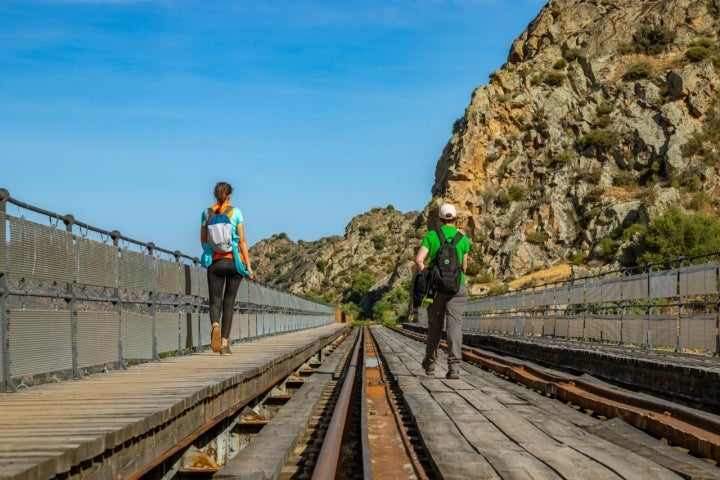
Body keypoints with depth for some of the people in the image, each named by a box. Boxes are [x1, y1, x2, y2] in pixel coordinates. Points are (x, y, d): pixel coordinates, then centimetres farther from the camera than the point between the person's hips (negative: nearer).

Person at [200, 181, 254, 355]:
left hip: (215, 261, 1)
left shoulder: (207, 213, 4)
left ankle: (215, 325, -30)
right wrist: (248, 265, -1)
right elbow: (242, 240, -4)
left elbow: (203, 240, 11)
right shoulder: (236, 212, -1)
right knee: (229, 303, 8)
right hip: (234, 260, -1)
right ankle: (224, 344, 6)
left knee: (215, 301, 4)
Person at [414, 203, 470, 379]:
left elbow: (419, 260, -9)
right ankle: (454, 367, -20)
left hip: (436, 287, 1)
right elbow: (464, 267, 13)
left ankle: (430, 364, 30)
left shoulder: (431, 236, 3)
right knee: (455, 326, -7)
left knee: (435, 325, 15)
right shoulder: (463, 239, 4)